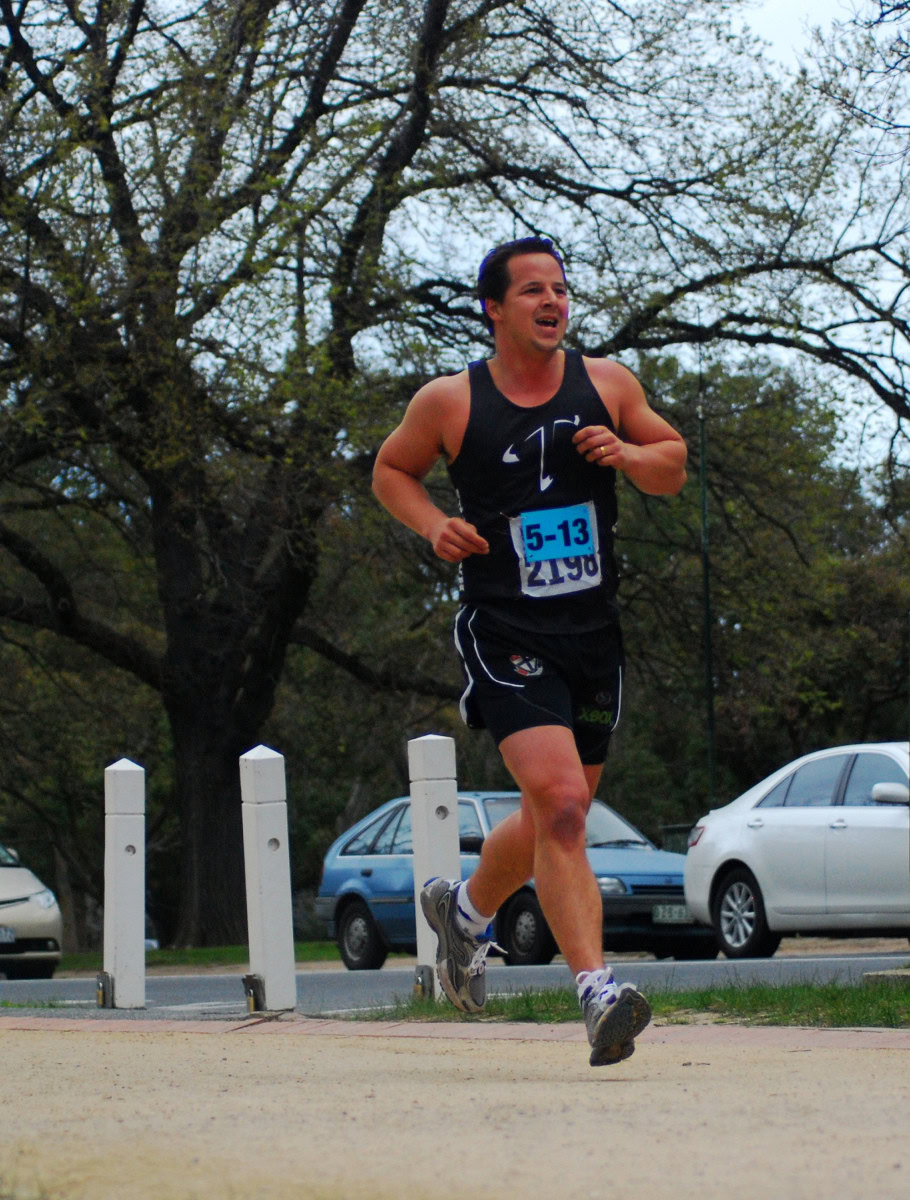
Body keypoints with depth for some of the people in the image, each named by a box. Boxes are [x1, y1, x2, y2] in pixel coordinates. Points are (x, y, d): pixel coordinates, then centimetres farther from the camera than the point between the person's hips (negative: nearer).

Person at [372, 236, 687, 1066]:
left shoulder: (607, 384, 6)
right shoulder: (449, 402, -1)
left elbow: (674, 466, 16)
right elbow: (391, 470, 14)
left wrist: (630, 454, -6)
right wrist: (435, 525, -5)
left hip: (594, 633, 5)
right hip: (504, 632, -5)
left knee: (558, 817, 15)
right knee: (558, 800, -22)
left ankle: (467, 907, 45)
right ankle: (598, 991, -25)